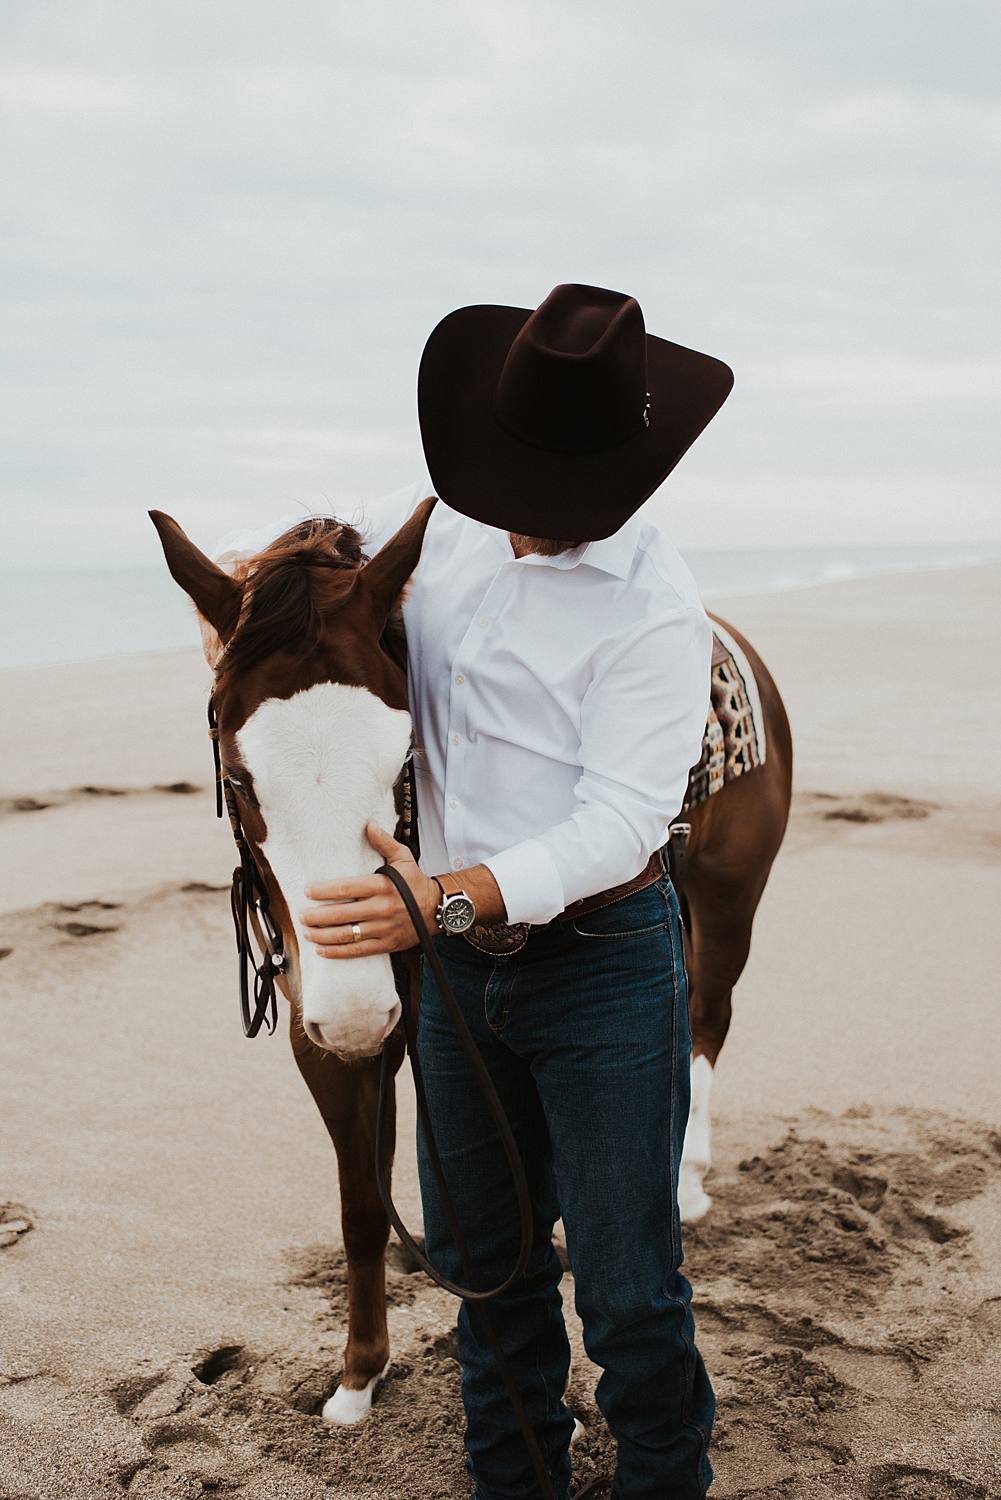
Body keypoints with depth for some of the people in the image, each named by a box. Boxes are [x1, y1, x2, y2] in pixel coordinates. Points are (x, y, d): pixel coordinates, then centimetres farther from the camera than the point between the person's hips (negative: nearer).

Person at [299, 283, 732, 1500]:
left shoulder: (654, 611, -18)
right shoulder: (440, 520, 0)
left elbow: (620, 821, -24)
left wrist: (449, 897, -37)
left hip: (602, 957, -6)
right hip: (457, 957, 6)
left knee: (627, 1285, 3)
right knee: (483, 1255, 19)